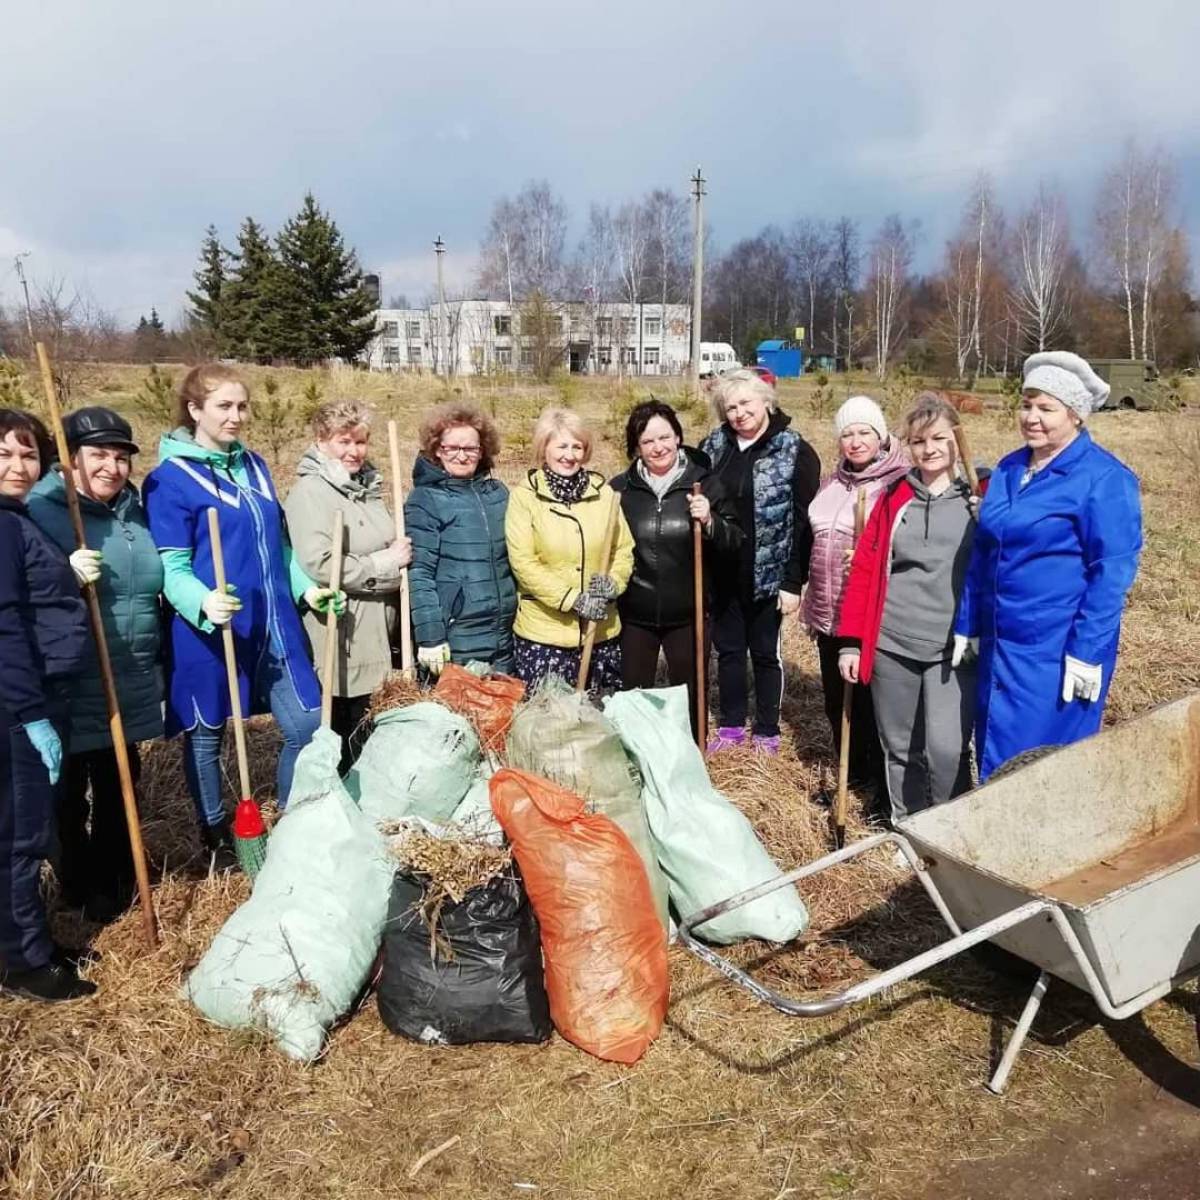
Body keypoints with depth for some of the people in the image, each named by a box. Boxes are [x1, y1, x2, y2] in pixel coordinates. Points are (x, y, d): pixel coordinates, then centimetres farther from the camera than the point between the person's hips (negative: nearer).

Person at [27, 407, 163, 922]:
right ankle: (77, 885, 29)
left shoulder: (136, 512, 9)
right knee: (69, 793, 10)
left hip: (129, 687, 6)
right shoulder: (40, 513, -11)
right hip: (70, 690, -5)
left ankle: (113, 881, 34)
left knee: (119, 787, 17)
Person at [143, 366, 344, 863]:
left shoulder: (254, 465, 11)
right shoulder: (169, 479, -9)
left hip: (275, 627, 6)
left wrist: (305, 587, 6)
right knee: (206, 735, 11)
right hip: (208, 633, -5)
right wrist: (204, 603, -31)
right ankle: (216, 836, 32)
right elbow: (171, 567, -12)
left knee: (307, 725, 5)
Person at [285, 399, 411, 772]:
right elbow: (319, 565, -23)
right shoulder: (309, 492, -11)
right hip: (341, 643, -7)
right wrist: (385, 564, -14)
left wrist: (401, 554, 8)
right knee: (343, 744, 4)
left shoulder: (368, 486, 14)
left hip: (378, 635, 8)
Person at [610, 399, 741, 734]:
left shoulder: (704, 482, -4)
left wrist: (710, 522, -23)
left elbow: (734, 542, -4)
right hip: (634, 613, 1)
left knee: (688, 694, 12)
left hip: (687, 613, -1)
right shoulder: (620, 488, -1)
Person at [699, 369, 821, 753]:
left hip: (768, 575, -4)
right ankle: (731, 726, 29)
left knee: (765, 653, 9)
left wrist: (794, 581, -14)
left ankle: (767, 733, 24)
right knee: (728, 650, 14)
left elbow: (804, 522, -10)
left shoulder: (795, 452, -8)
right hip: (723, 573, 4)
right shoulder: (713, 447, 4)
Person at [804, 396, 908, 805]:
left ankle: (880, 786, 20)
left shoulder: (897, 483, -11)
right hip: (829, 612, 7)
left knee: (870, 701, 2)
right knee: (836, 700, 17)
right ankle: (851, 777, 35)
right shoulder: (833, 482, 12)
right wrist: (811, 603, 23)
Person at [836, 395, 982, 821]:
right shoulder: (894, 497, 7)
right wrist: (851, 640, 1)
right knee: (899, 749, 12)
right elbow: (864, 567, 4)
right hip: (891, 644, 3)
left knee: (946, 750, -10)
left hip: (954, 648, -2)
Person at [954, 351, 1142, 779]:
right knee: (995, 757, 16)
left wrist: (1088, 653, -17)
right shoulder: (1009, 469, 8)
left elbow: (1112, 572, -14)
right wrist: (967, 626, 12)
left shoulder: (1103, 478, -12)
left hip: (1057, 651, -7)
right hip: (1000, 643, 7)